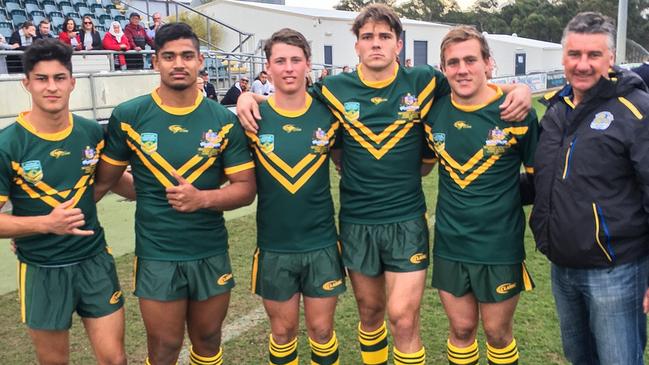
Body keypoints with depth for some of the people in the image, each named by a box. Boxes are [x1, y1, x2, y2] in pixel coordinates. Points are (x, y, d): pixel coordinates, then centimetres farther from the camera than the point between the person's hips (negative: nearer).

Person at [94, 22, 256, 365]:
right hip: (156, 256, -1)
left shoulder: (224, 121, -4)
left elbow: (246, 189, -4)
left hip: (212, 254, 2)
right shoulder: (127, 117, -6)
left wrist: (203, 198, -20)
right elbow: (103, 180, 3)